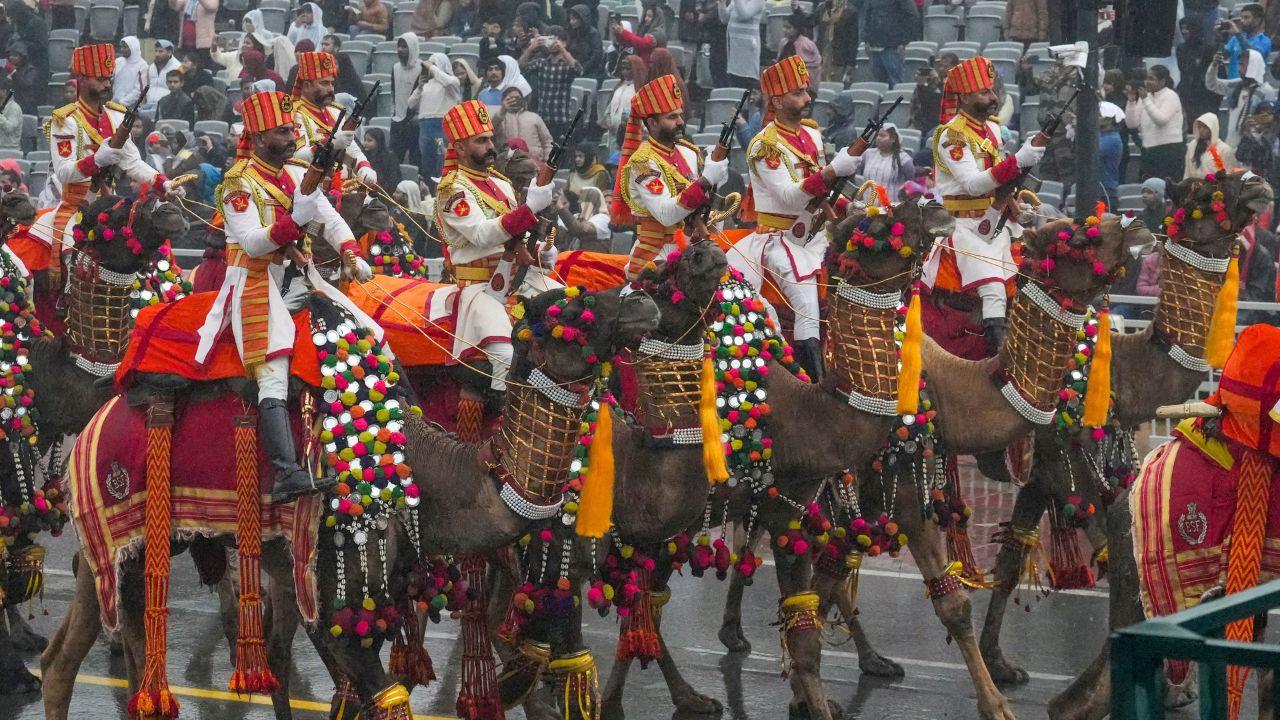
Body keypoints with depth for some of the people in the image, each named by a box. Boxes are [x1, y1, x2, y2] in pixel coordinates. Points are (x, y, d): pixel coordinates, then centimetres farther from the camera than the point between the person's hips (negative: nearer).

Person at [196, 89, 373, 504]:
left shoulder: (300, 176, 16)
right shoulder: (240, 183, -5)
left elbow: (332, 220, 9)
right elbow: (252, 243, -17)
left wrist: (350, 254, -9)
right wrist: (295, 222, -30)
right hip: (257, 284, -7)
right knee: (273, 379, -20)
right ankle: (287, 475, -33)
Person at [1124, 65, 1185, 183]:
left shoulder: (1170, 96, -4)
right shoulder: (1144, 96, 14)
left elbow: (1161, 119, -19)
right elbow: (1131, 124, 7)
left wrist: (1146, 99, -20)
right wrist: (1131, 100, -3)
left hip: (1168, 150, -6)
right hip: (1148, 150, 6)